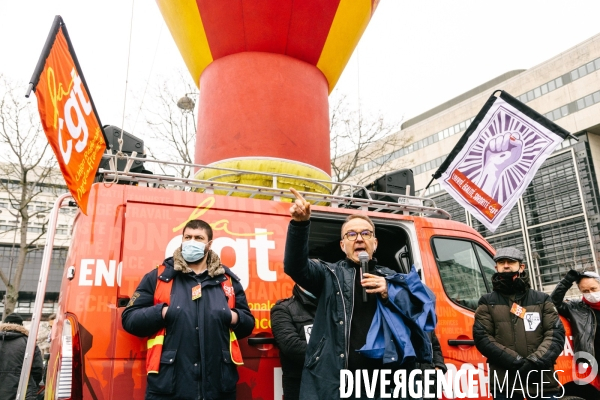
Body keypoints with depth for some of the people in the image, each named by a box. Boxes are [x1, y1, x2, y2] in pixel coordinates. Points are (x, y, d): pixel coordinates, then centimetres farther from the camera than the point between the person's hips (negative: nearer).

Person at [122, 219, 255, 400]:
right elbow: (129, 318, 2)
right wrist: (161, 313, -13)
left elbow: (248, 324, 15)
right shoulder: (158, 277, 4)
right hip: (168, 385, -1)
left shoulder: (228, 280, 10)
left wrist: (235, 318, -6)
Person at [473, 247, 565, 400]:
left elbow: (556, 334, 3)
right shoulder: (487, 302, 7)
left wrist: (535, 362, -13)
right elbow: (482, 337, -3)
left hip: (542, 382, 1)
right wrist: (516, 363, -13)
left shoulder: (541, 299, 12)